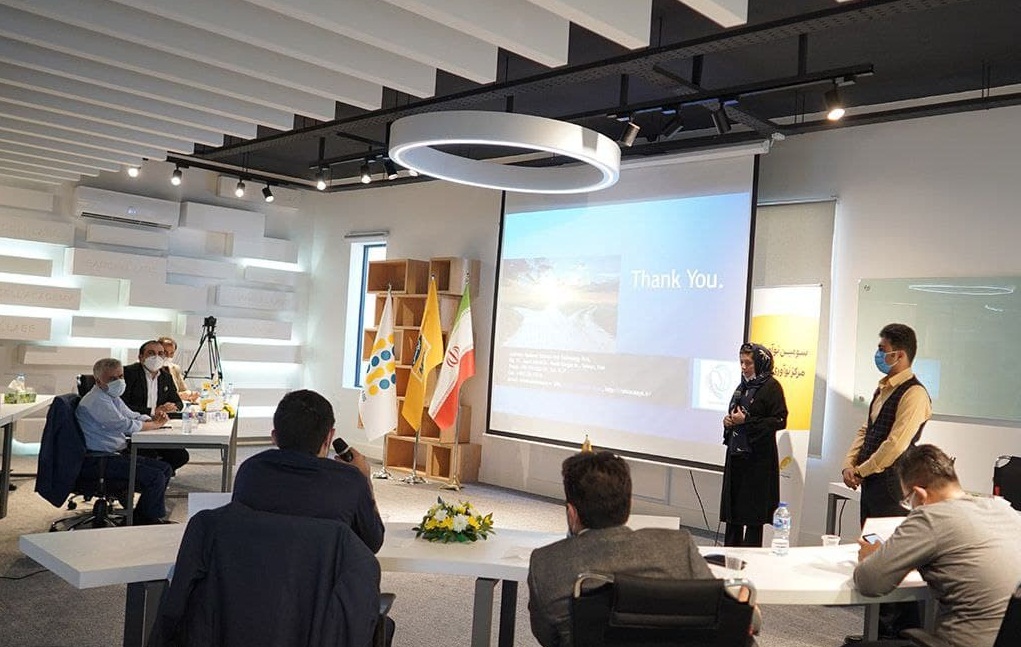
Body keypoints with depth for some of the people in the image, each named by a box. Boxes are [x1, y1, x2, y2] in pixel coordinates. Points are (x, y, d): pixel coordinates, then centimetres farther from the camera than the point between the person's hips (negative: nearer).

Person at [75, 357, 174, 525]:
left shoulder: (112, 396, 15)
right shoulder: (97, 400, -17)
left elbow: (132, 416, 21)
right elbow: (125, 425, -20)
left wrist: (152, 418, -2)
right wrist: (155, 425, -7)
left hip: (118, 453, 11)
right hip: (102, 460, -11)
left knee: (165, 469, 6)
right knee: (155, 477, -20)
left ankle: (144, 516, 13)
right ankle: (146, 520, -1)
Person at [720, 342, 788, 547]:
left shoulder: (771, 386, -8)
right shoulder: (743, 386, 15)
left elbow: (780, 421, -13)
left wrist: (746, 421, -17)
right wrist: (728, 420, 5)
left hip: (759, 457, -7)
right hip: (736, 454, 8)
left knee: (753, 514, -2)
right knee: (732, 508, 9)